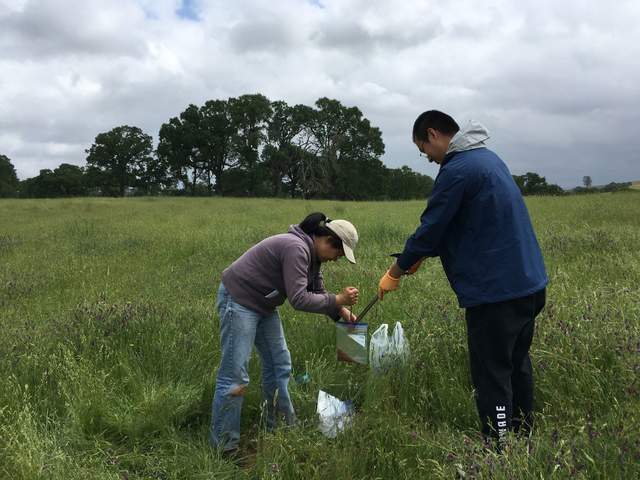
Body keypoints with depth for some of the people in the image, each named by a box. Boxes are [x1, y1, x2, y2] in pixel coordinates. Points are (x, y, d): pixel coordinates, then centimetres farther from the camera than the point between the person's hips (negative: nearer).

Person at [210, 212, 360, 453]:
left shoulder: (311, 254, 5)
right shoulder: (296, 249, -27)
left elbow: (318, 292, 12)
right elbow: (298, 299, -31)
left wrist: (341, 311, -3)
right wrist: (338, 300, -23)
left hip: (263, 305, 10)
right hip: (238, 300, -10)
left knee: (279, 365, 13)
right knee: (234, 374, -7)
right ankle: (224, 446, 3)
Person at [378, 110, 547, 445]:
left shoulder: (457, 170, -17)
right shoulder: (488, 158, 14)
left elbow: (431, 228, -14)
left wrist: (395, 272, -1)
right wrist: (421, 255, 15)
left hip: (494, 291, -10)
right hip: (529, 283, 10)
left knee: (492, 377, -1)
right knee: (517, 365, 21)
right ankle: (522, 436, 35)